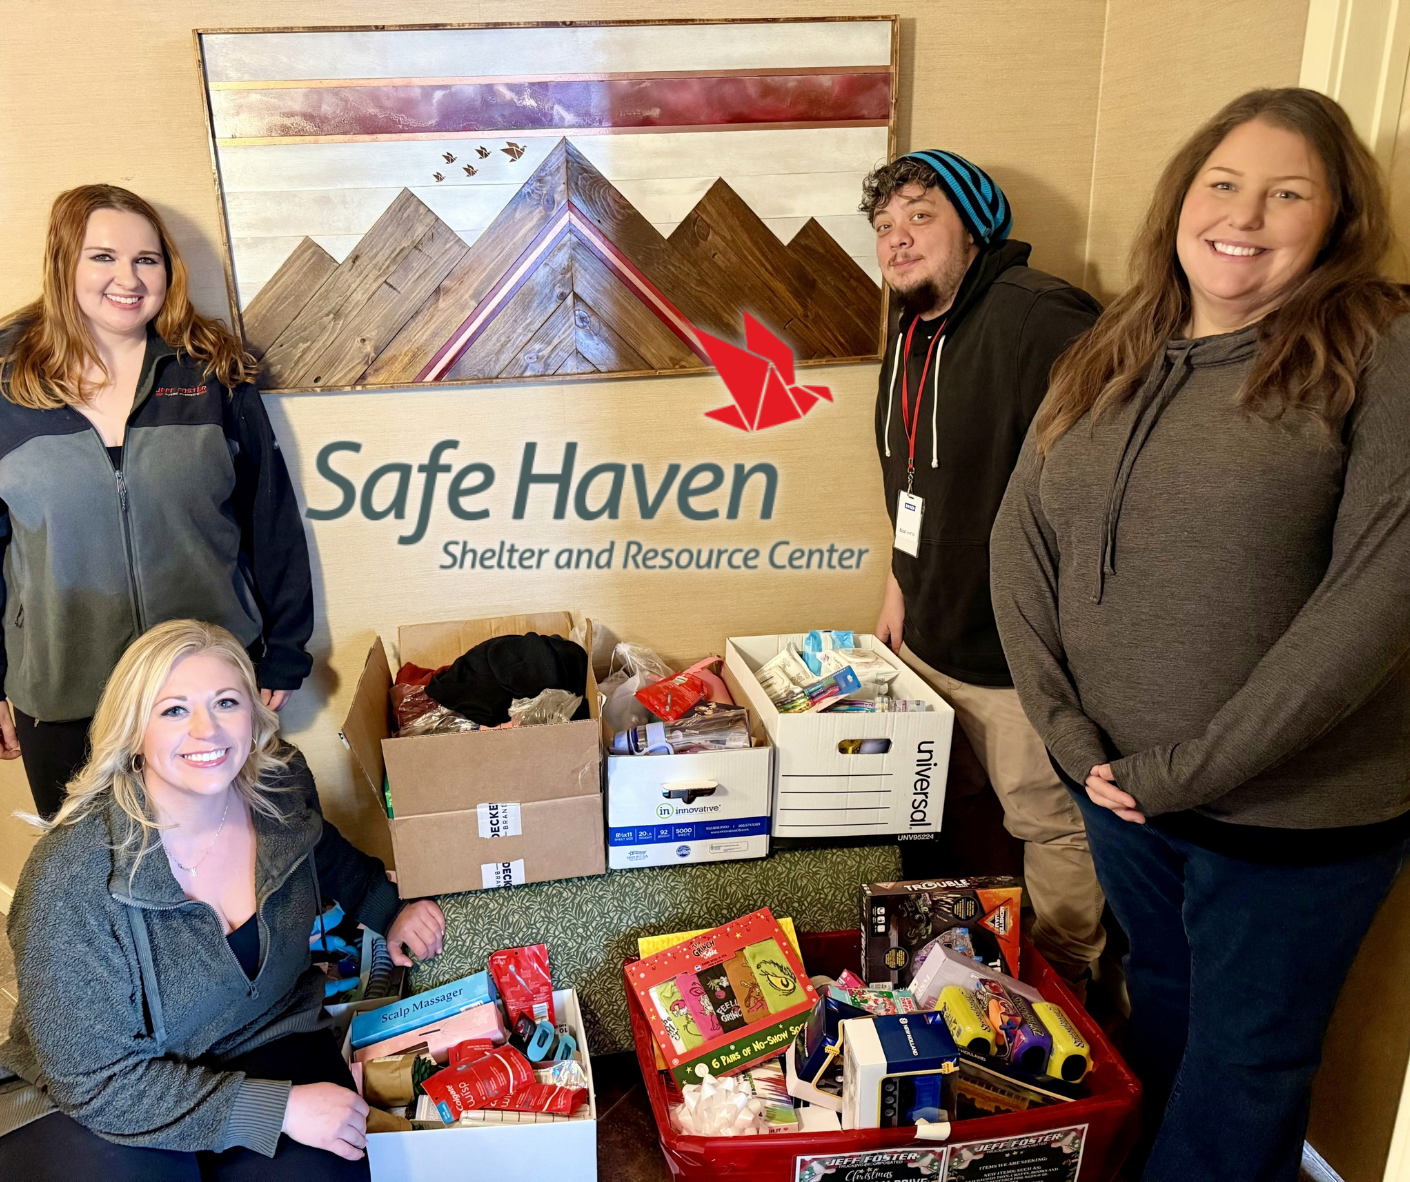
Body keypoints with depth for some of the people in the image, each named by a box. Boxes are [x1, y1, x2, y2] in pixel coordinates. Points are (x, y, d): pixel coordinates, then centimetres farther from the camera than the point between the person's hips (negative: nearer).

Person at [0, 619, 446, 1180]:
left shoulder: (283, 782, -11)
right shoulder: (71, 878, -25)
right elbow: (93, 1079, -20)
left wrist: (391, 909, 2)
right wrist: (277, 1108, -23)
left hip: (268, 1042, 3)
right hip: (94, 1105, -2)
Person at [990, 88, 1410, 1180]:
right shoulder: (1107, 362, 4)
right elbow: (1021, 540, 1)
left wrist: (1187, 770, -18)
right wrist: (1073, 739, -8)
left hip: (1293, 817, -4)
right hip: (1121, 792, 5)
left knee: (1243, 1070, 15)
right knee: (1160, 1011, 25)